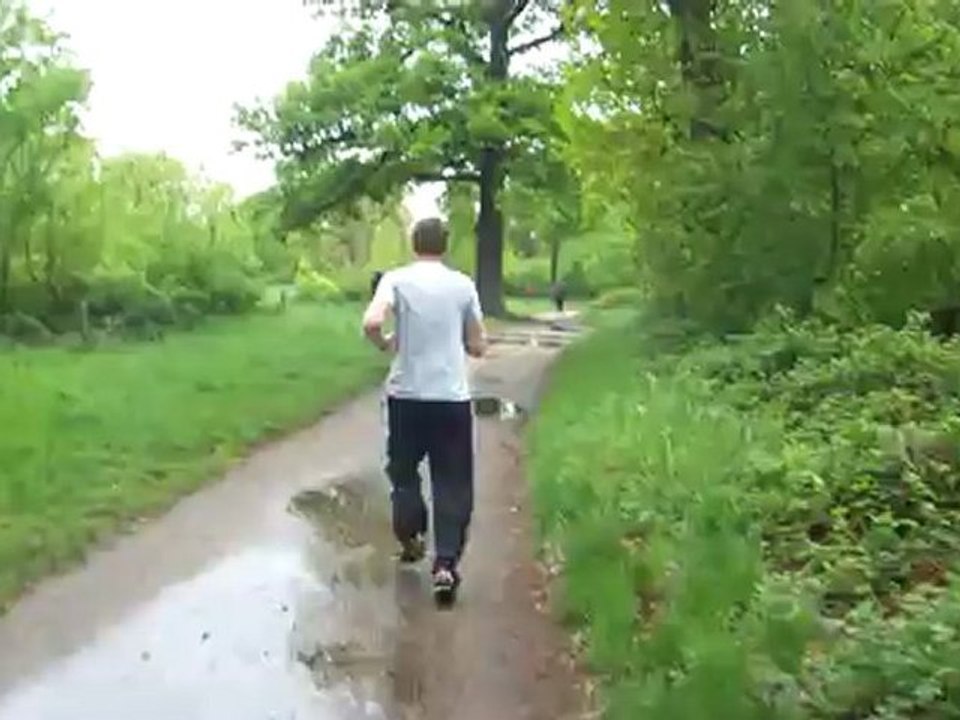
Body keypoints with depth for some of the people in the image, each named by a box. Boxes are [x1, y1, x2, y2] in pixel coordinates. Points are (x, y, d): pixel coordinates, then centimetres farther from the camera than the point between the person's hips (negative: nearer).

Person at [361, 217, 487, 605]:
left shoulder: (396, 279, -3)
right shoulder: (462, 284, 1)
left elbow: (371, 323, -19)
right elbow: (478, 347, 4)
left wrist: (385, 344, 2)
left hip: (406, 395, 0)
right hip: (452, 397, 0)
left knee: (404, 471, 22)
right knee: (452, 483, 5)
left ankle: (411, 539, 34)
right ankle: (446, 565, -2)